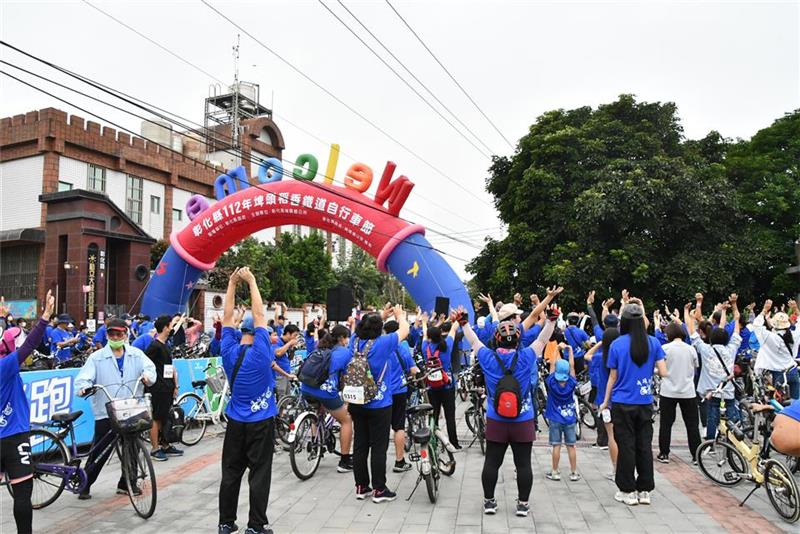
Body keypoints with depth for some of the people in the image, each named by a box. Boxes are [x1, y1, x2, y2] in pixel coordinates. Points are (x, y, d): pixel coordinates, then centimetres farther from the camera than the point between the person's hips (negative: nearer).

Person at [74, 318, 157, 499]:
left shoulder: (136, 354, 7)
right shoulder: (97, 357, 2)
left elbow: (150, 368, -3)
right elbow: (84, 377, -5)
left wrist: (147, 376, -26)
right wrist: (84, 387, -27)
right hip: (106, 412, -2)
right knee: (100, 451, 1)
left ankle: (126, 483, 26)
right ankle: (85, 484, 20)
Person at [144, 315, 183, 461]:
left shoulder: (166, 345, 15)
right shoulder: (154, 346, -12)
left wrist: (175, 386, 17)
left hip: (167, 388, 8)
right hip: (157, 389, -8)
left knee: (164, 418, 14)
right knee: (156, 419, -1)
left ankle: (165, 445, 22)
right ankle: (155, 449, 6)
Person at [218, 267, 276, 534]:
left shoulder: (229, 351, -3)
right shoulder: (260, 352, -15)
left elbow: (227, 318, 2)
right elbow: (259, 316, -14)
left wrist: (232, 283, 3)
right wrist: (251, 281, -9)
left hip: (236, 421, 4)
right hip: (261, 421, -4)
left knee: (231, 473, 13)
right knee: (259, 475, 3)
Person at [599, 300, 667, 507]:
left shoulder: (617, 344, -8)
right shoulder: (653, 342, -3)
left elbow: (613, 377, -3)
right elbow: (663, 372, -2)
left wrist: (606, 401, 8)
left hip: (622, 403, -2)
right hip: (645, 402, 2)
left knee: (626, 446, 5)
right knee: (644, 445, 11)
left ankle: (628, 491, 12)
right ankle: (644, 490, 18)